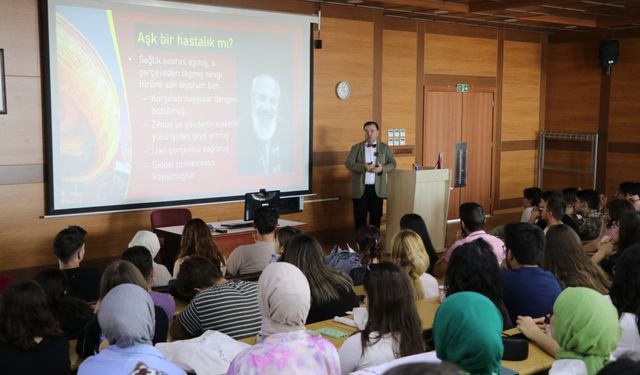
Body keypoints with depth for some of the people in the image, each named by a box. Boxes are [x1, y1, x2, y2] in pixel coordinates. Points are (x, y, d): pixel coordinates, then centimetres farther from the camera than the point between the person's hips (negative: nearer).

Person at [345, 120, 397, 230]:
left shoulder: (385, 148, 9)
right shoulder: (356, 147, 5)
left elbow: (392, 163, 4)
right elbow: (348, 163, -5)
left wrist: (382, 168, -17)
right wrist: (363, 167, -22)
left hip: (377, 189, 1)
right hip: (360, 189, -1)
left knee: (376, 218, 6)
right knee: (360, 218, 2)